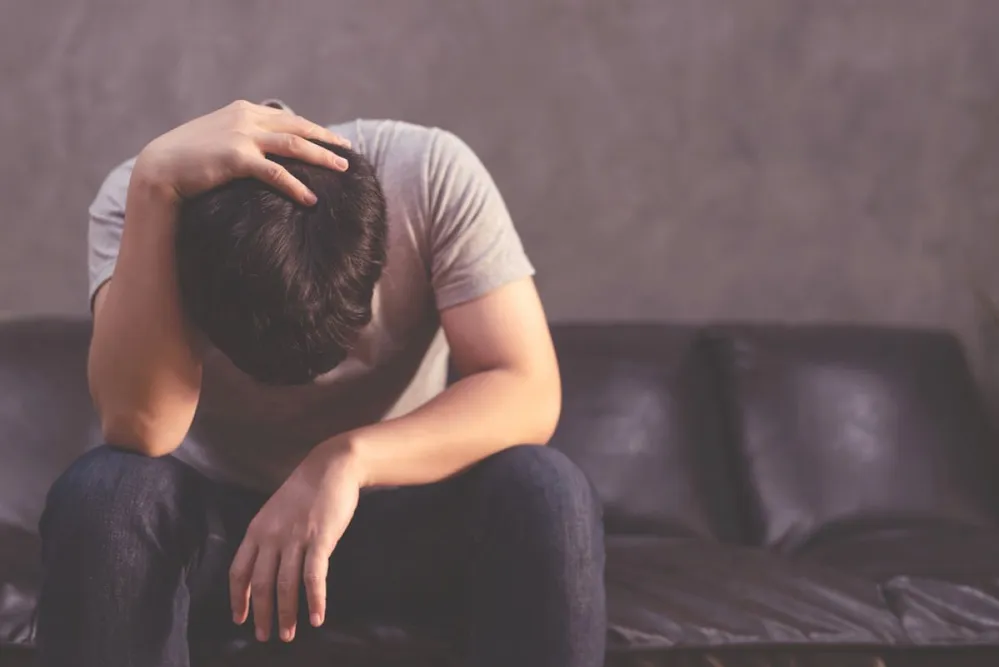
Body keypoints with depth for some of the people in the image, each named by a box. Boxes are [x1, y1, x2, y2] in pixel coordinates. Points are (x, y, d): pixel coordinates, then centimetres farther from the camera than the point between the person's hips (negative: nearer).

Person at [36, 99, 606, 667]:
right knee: (97, 497, -33)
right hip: (212, 516, 0)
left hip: (400, 508, 1)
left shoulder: (433, 176, -22)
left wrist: (349, 458, -39)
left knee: (545, 497, -30)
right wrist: (154, 185, -43)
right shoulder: (141, 198, -22)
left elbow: (528, 395, -26)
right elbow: (139, 428, -36)